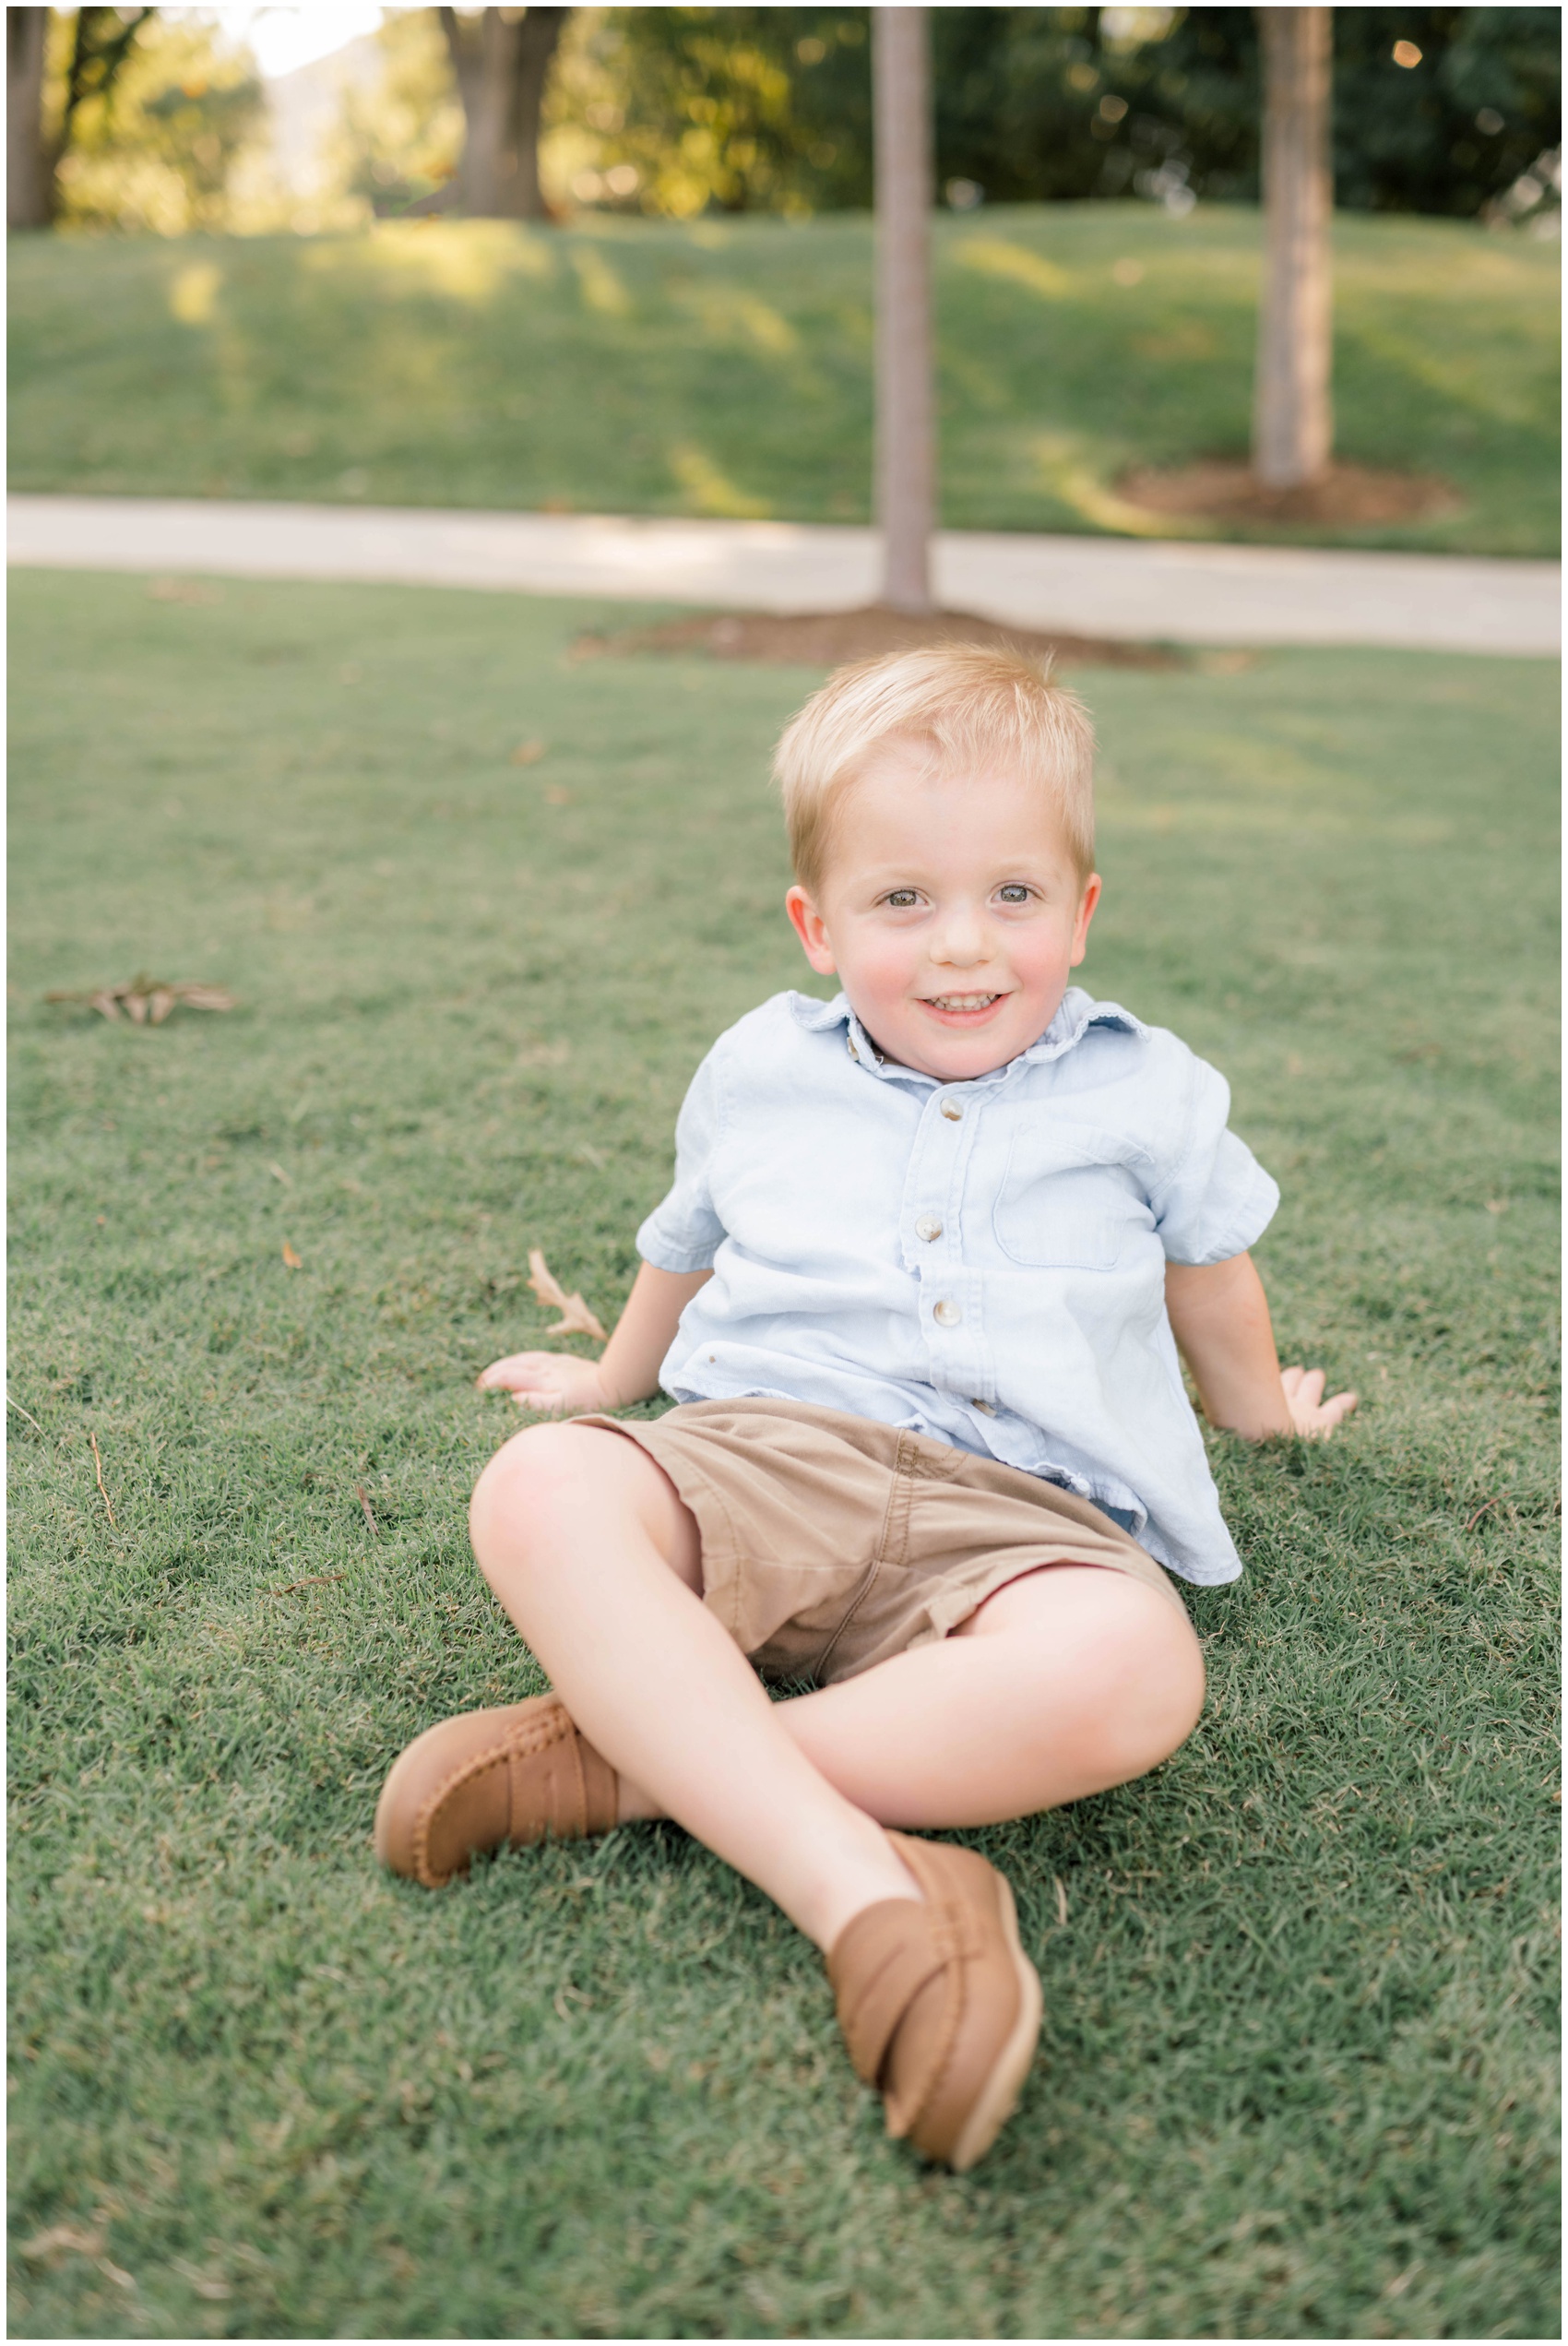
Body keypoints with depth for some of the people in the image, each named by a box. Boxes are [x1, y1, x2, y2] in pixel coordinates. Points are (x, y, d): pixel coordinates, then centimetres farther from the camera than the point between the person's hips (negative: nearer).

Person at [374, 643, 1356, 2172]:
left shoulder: (1146, 1091, 14)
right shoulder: (758, 1073, 16)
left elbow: (1208, 1260, 32)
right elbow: (686, 1247, 35)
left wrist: (1257, 1407, 44)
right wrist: (615, 1376, 47)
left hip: (1018, 1513, -1)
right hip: (763, 1458, 1)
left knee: (1129, 1665, -38)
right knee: (540, 1493, -32)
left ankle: (627, 1759, -31)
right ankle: (859, 1886, -43)